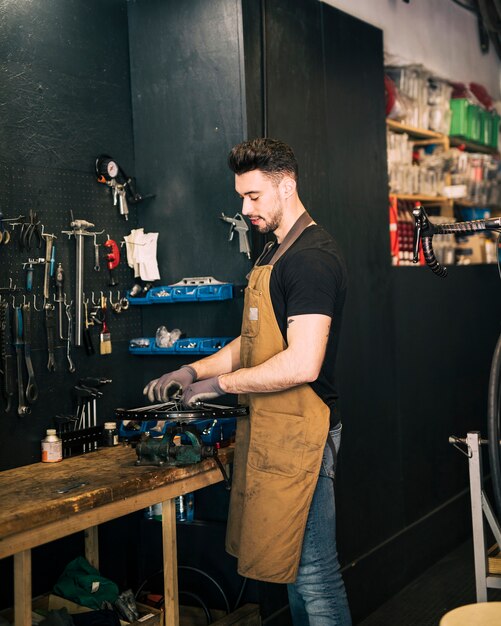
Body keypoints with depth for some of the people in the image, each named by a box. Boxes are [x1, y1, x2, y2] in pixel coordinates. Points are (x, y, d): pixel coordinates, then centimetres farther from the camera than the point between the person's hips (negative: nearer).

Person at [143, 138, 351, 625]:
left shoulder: (313, 257, -16)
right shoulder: (273, 253, 16)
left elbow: (302, 363, -25)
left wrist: (220, 384, -15)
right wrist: (193, 371, 8)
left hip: (300, 432, -10)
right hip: (269, 430, 10)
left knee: (313, 569, -1)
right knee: (290, 559, 18)